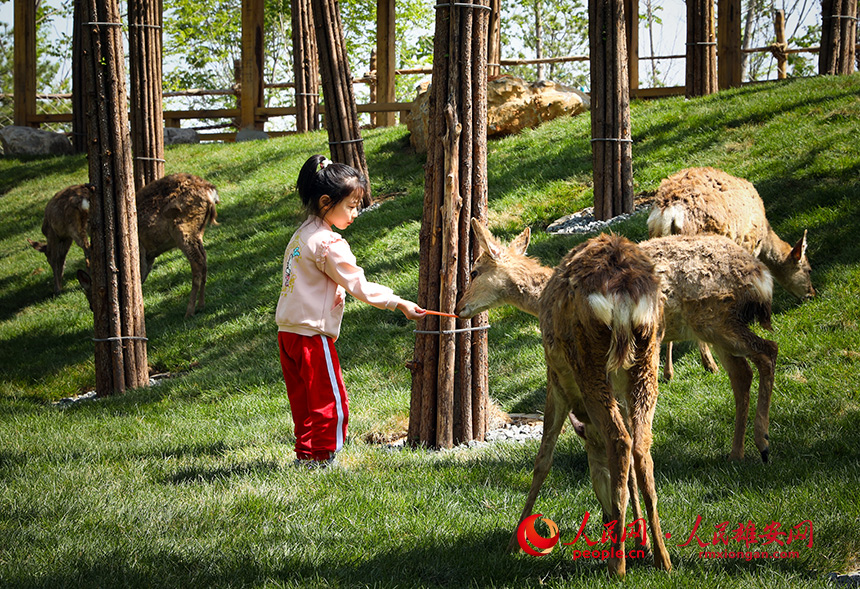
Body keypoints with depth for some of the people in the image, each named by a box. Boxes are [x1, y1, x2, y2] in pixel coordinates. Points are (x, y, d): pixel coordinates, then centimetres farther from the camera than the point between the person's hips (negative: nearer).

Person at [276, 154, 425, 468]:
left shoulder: (303, 233, 12)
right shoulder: (329, 243, -16)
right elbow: (359, 285, -16)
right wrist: (400, 303, -11)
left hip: (289, 332, 9)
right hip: (313, 335, -9)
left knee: (305, 400, 14)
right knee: (329, 401, 0)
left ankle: (305, 455, 19)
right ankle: (316, 455, 3)